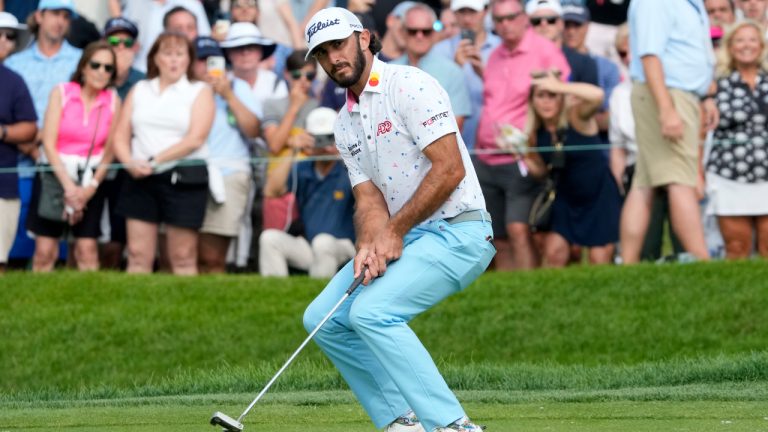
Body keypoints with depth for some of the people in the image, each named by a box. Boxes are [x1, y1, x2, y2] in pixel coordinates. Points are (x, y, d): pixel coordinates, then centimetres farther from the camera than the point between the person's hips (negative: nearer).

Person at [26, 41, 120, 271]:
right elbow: (49, 144, -7)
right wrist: (69, 187, -14)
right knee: (45, 250, -5)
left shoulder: (113, 101, 1)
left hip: (91, 180, 1)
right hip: (55, 173, -1)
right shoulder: (61, 93, -3)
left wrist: (91, 187, -10)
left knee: (87, 250, -6)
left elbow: (110, 150, 1)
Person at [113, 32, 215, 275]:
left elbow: (195, 139, -8)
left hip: (184, 179, -3)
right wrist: (130, 162, -10)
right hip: (141, 179, 3)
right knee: (138, 255, -1)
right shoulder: (139, 91, 16)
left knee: (183, 258, -3)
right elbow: (121, 136, 11)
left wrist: (155, 160, -15)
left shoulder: (199, 92, 5)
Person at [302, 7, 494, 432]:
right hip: (400, 238, 9)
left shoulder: (409, 86, -12)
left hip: (456, 233, -9)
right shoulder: (345, 126, 14)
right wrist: (368, 246, -16)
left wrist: (394, 232, -14)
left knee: (371, 312, -25)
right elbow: (369, 199, 6)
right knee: (322, 319, 5)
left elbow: (449, 170, -18)